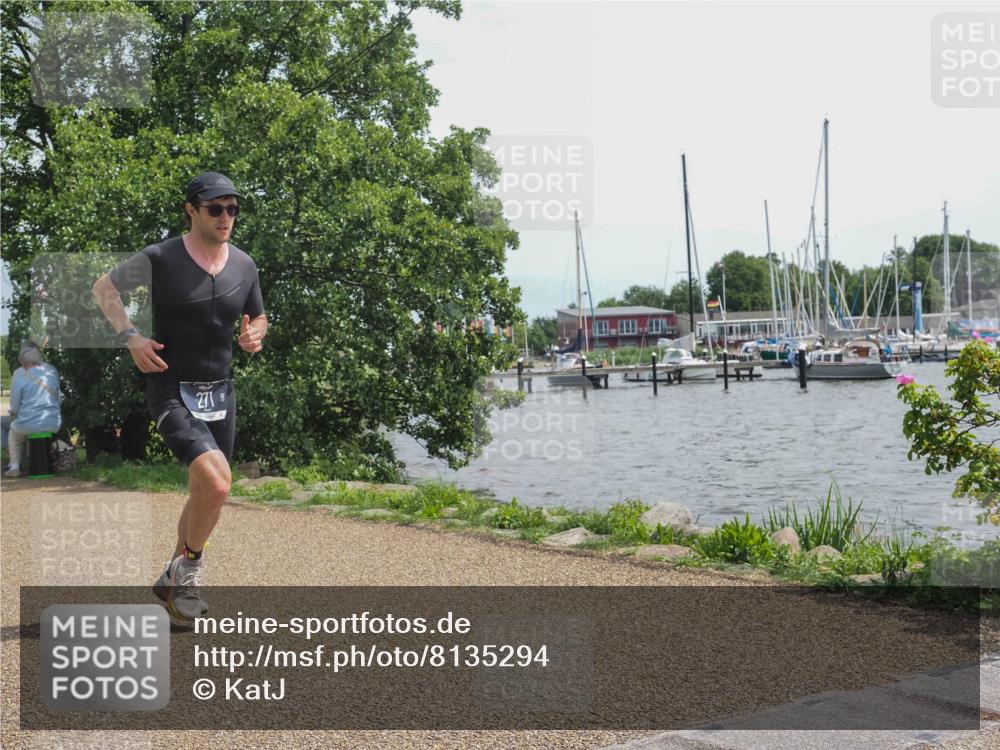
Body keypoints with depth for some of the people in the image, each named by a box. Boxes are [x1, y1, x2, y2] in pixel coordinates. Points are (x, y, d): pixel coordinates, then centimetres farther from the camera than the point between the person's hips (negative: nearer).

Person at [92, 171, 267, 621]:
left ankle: (174, 582, 34)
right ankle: (190, 564, 1)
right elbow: (104, 288, 4)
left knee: (206, 494, 14)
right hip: (172, 393, -6)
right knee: (216, 482, -25)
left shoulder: (244, 266, 5)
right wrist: (130, 336, -11)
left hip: (219, 394, 6)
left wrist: (255, 336, -4)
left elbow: (258, 318, 20)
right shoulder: (159, 260, -10)